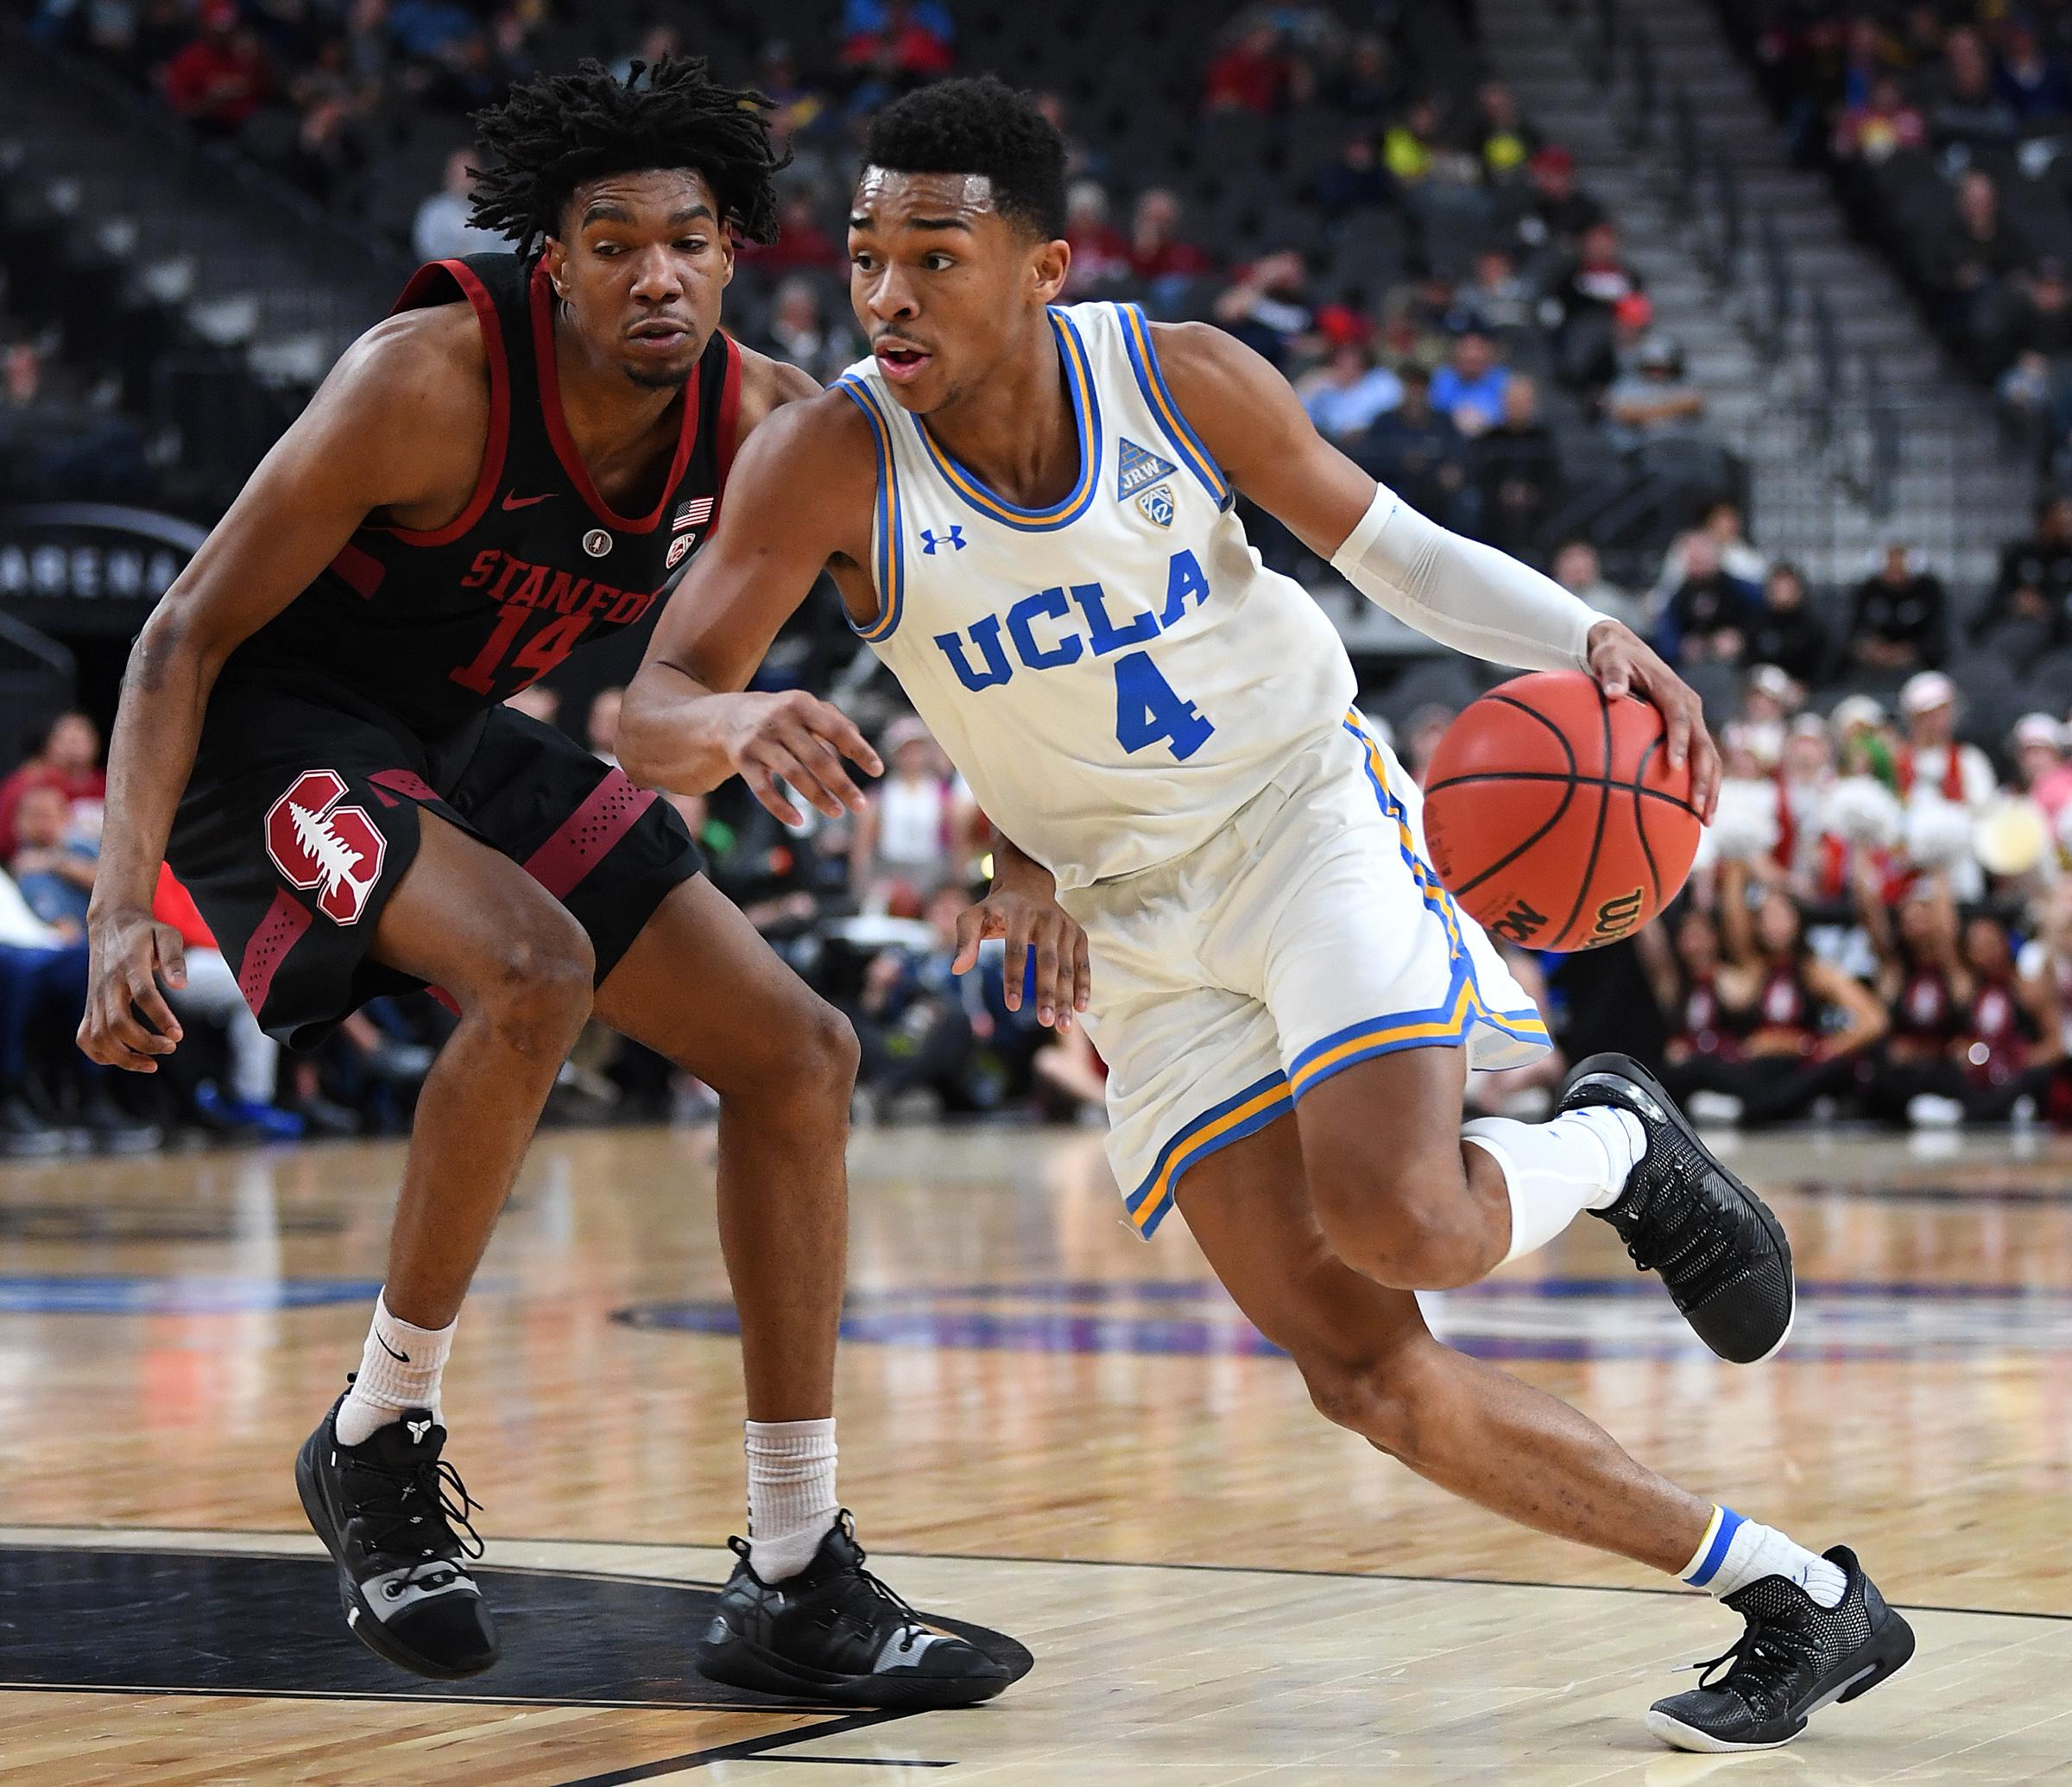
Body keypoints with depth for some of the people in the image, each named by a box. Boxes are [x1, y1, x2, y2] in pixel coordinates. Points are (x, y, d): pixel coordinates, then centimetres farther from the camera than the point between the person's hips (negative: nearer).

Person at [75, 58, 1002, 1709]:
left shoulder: (765, 427, -11)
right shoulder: (435, 380, -27)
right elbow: (191, 629, -22)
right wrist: (124, 908, -32)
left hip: (462, 746, 7)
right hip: (275, 734, -7)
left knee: (798, 1055, 0)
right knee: (535, 972, -34)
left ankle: (800, 1586, 5)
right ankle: (378, 1442, -14)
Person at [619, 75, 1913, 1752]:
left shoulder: (1181, 378, -15)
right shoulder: (827, 461, -16)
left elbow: (1394, 548, -1)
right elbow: (649, 715, -20)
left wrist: (1595, 643, -18)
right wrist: (728, 724, -45)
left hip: (1308, 811, -2)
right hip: (1135, 922, 2)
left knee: (1394, 1220, -28)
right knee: (1361, 1369, -7)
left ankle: (1622, 1147, 8)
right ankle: (1803, 1604, 3)